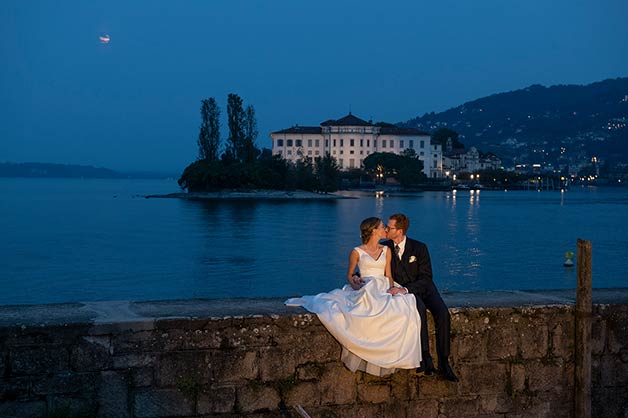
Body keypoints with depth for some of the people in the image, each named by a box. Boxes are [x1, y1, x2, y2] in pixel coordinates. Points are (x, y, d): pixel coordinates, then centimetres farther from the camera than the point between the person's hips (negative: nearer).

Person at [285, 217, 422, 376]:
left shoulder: (386, 251, 20)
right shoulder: (357, 252, 8)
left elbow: (388, 275, 18)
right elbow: (349, 275, 14)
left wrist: (392, 287, -4)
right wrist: (354, 284, -9)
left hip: (383, 290, 4)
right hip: (365, 290, -3)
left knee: (404, 308, -31)